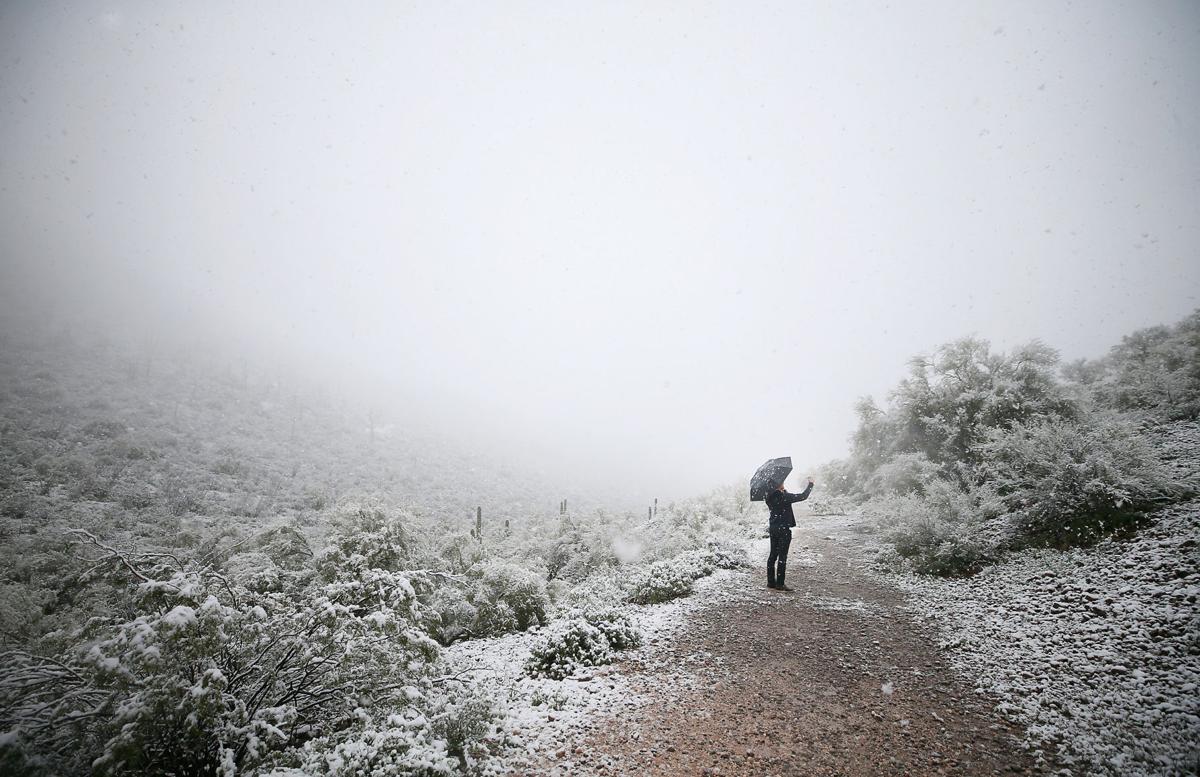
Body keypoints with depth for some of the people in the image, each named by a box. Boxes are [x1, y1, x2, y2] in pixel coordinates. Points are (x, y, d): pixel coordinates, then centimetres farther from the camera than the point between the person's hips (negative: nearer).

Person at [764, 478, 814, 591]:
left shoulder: (769, 497, 2)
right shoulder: (785, 496, -18)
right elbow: (803, 496, -12)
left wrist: (783, 491, 20)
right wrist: (810, 484, 1)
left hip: (773, 528, 7)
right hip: (784, 529, -7)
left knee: (773, 555, 13)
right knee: (782, 556, -1)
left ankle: (771, 582, 18)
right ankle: (780, 584, 2)